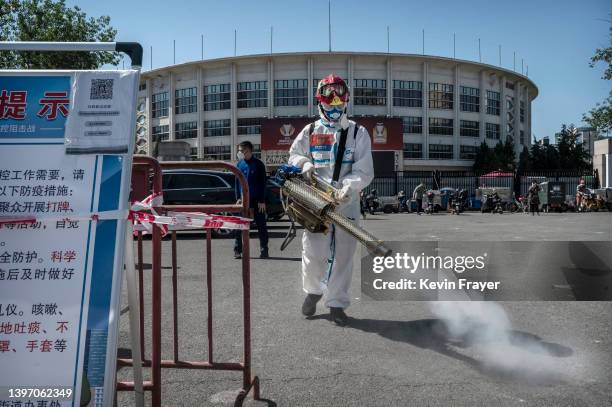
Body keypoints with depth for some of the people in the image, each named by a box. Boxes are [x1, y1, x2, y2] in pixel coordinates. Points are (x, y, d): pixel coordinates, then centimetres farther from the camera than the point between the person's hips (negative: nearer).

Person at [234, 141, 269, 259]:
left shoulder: (258, 164, -4)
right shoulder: (240, 164, 7)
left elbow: (263, 183, -5)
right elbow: (237, 182, 11)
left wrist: (262, 201, -10)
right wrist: (238, 198, 2)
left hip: (257, 200, -3)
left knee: (261, 225, 2)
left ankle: (264, 251, 9)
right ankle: (237, 250, 12)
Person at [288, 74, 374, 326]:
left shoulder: (358, 133, 3)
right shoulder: (310, 131, 9)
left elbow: (365, 171, -5)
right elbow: (293, 155, 20)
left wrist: (348, 187, -23)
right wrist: (304, 163, -3)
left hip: (347, 203, 0)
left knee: (343, 254, 4)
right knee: (313, 251, 0)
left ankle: (337, 304, 18)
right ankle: (313, 290, 29)